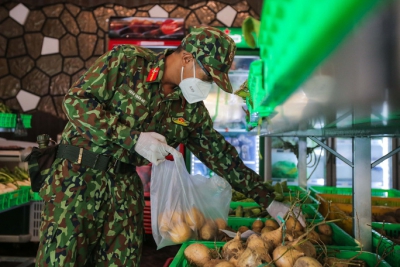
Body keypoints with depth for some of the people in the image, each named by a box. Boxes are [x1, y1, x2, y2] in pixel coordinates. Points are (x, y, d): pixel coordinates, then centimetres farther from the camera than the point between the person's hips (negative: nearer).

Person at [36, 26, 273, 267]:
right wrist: (133, 138, -21)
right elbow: (76, 101, -15)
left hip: (126, 184, 4)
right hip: (80, 174, -4)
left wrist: (266, 199, 9)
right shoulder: (126, 60, -11)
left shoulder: (191, 109, 2)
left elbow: (219, 153, 8)